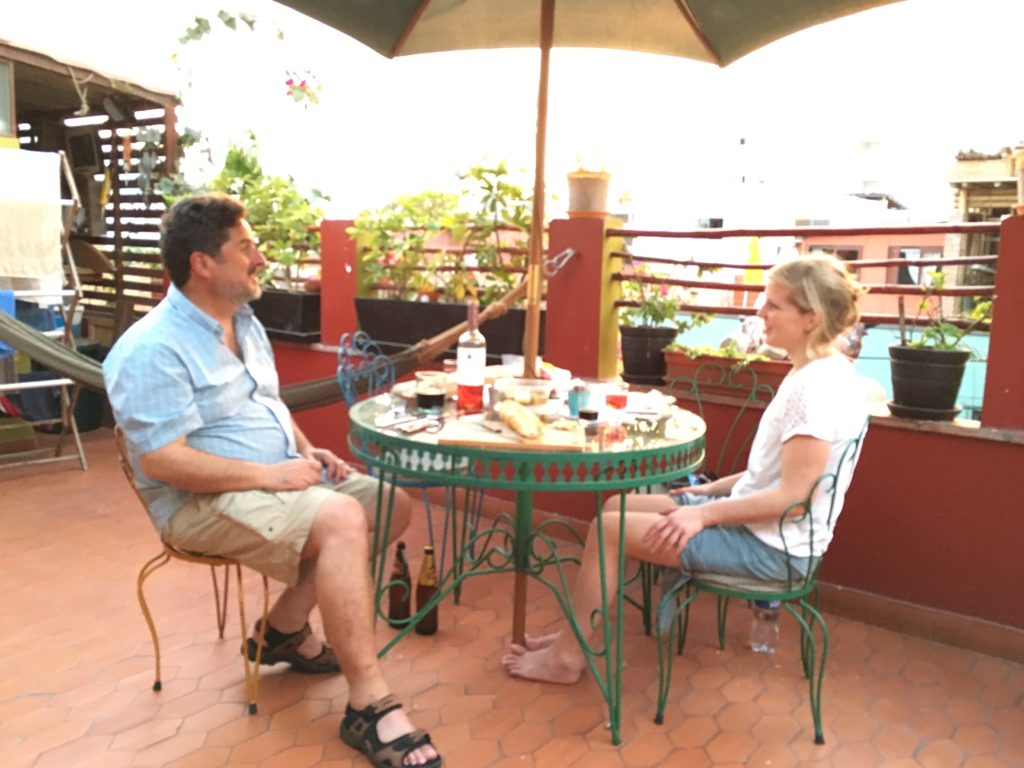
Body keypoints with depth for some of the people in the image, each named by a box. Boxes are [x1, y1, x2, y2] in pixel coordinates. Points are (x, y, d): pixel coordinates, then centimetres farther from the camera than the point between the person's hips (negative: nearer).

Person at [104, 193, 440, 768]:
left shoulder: (244, 322, 11)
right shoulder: (153, 350, -18)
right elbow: (161, 461, -24)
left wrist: (306, 451, 3)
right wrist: (271, 474, -23)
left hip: (280, 477, 9)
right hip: (204, 501, -9)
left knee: (393, 504, -1)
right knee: (342, 520, -32)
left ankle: (286, 628, 10)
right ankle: (369, 705, -23)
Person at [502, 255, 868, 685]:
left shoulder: (821, 386, -23)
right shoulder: (812, 374, 8)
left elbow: (791, 494, -25)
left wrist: (703, 513, -20)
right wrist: (713, 489, 10)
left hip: (771, 546, -10)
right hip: (754, 522, 10)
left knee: (609, 529, -11)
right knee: (616, 506, 8)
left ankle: (565, 657, 6)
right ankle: (576, 634, 16)